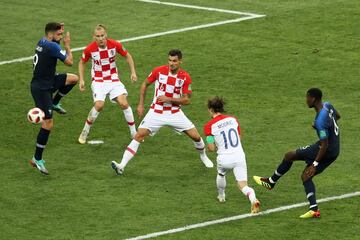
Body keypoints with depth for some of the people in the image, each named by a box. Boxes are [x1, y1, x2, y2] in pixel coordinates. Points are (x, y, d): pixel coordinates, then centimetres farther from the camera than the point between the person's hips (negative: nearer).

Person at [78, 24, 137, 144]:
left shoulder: (115, 45, -14)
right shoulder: (90, 49, -15)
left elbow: (127, 56, 5)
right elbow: (82, 63, 5)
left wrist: (133, 72, -2)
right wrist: (81, 80, -1)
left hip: (113, 79, 1)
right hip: (98, 80, -1)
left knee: (124, 103, -13)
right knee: (99, 105, -21)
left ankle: (134, 133, 3)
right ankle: (85, 132, 0)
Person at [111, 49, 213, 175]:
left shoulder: (185, 77, -10)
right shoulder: (159, 71, -9)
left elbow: (186, 100, -9)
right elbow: (145, 84, 6)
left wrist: (169, 99, -22)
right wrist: (141, 104, 2)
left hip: (175, 113, 1)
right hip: (156, 112, -1)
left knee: (195, 136, -1)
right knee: (139, 135, -15)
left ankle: (203, 156, 32)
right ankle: (121, 166, -18)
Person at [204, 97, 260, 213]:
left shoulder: (209, 126, -7)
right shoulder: (233, 119, 5)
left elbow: (211, 148, -6)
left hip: (224, 159, -2)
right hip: (239, 156, 2)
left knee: (221, 174, 33)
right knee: (243, 185, 2)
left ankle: (221, 196, 49)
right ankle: (253, 199, -26)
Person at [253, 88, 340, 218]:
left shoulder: (320, 121, -28)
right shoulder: (327, 105, -1)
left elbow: (325, 145, -26)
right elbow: (337, 116, 21)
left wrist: (315, 164, -22)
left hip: (326, 151, -9)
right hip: (334, 151, 9)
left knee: (289, 156, 2)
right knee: (305, 176, 14)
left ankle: (271, 182, 20)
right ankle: (314, 209, 5)